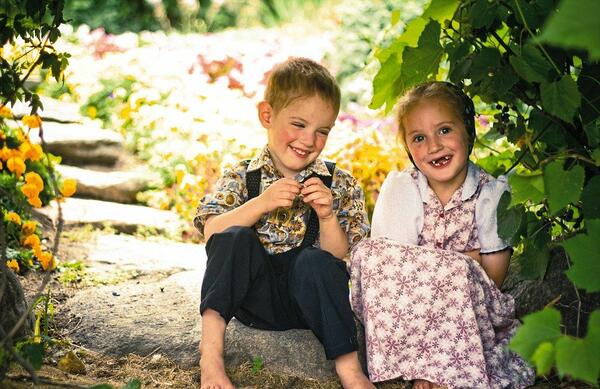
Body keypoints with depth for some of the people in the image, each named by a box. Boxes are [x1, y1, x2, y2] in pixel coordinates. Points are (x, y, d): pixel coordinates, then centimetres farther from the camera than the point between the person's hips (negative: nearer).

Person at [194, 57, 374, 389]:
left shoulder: (339, 185, 6)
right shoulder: (240, 178, 6)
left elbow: (341, 257, 0)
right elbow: (211, 234, -9)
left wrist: (327, 217, -18)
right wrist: (261, 204, -20)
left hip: (306, 298, 0)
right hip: (255, 296, 1)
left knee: (316, 261, -31)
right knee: (234, 238, -24)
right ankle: (210, 348, -29)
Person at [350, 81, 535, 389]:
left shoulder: (493, 193, -7)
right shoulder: (400, 187, -7)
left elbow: (493, 281, -6)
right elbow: (393, 267, -14)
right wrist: (467, 258, -14)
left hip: (473, 313, 0)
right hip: (405, 307, 1)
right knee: (368, 253, -28)